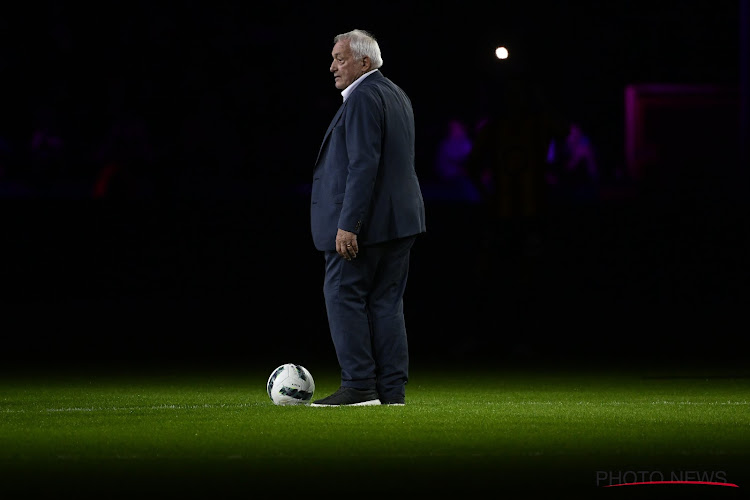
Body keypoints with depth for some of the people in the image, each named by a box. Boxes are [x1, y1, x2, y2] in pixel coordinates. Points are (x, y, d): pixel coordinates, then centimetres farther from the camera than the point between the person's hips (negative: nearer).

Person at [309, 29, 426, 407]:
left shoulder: (362, 99, -13)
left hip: (366, 220, -10)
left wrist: (348, 225, -23)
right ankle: (391, 389, 7)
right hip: (400, 218, 10)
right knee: (386, 301, 9)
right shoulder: (397, 96, 18)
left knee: (344, 295, -4)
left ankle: (359, 386, -7)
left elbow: (363, 165, -21)